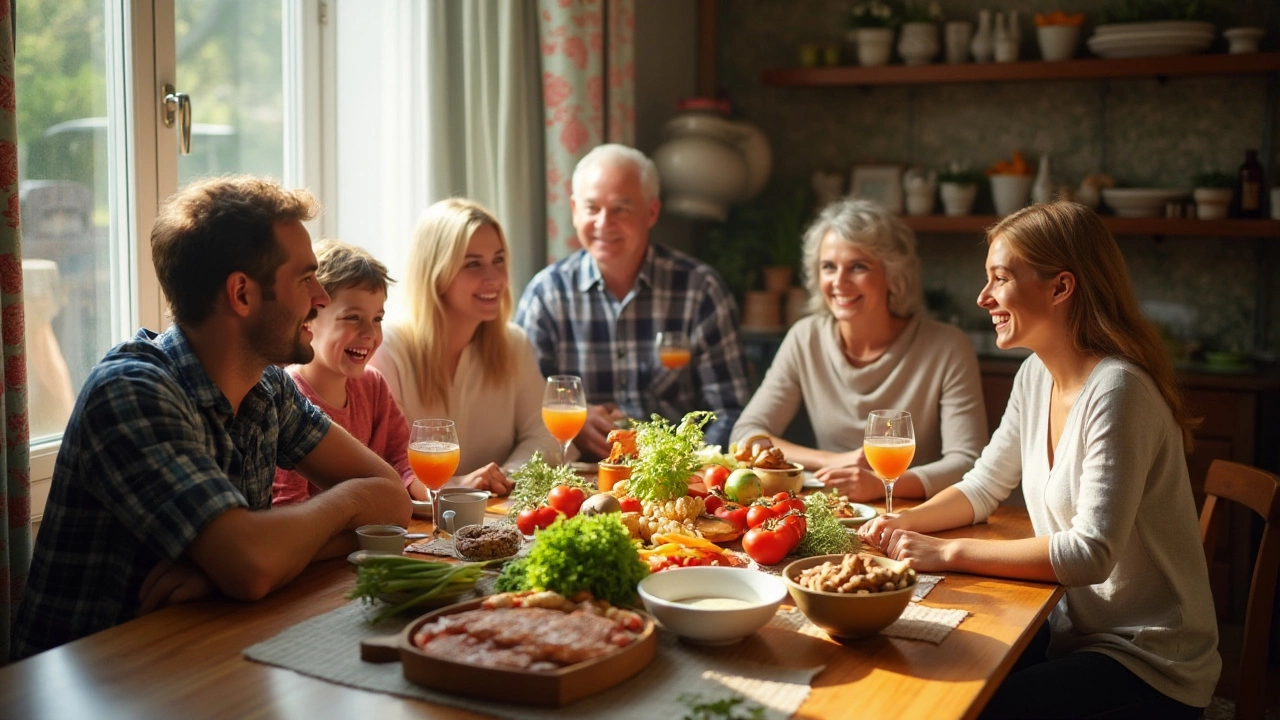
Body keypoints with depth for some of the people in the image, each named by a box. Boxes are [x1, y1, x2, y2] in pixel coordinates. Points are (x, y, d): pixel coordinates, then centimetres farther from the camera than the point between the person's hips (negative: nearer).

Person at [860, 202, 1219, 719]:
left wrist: (946, 552, -24)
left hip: (1148, 666, -7)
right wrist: (906, 522, -5)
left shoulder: (1117, 390, -23)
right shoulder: (1036, 375, 4)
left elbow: (1091, 553, -28)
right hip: (1072, 627, 7)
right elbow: (983, 488, 13)